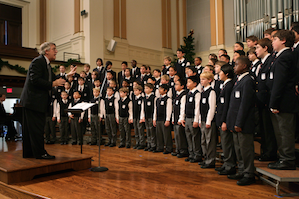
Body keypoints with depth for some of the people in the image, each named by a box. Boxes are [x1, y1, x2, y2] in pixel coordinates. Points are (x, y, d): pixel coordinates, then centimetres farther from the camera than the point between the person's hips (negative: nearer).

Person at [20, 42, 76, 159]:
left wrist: (67, 75, 13)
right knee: (37, 127, -5)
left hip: (39, 101, 11)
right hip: (34, 100, -10)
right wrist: (52, 84, -21)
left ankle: (28, 152, 23)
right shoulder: (38, 61, -12)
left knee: (30, 128, 14)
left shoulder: (46, 64, 18)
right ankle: (40, 153, 3)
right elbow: (35, 80, -22)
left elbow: (53, 79, 18)